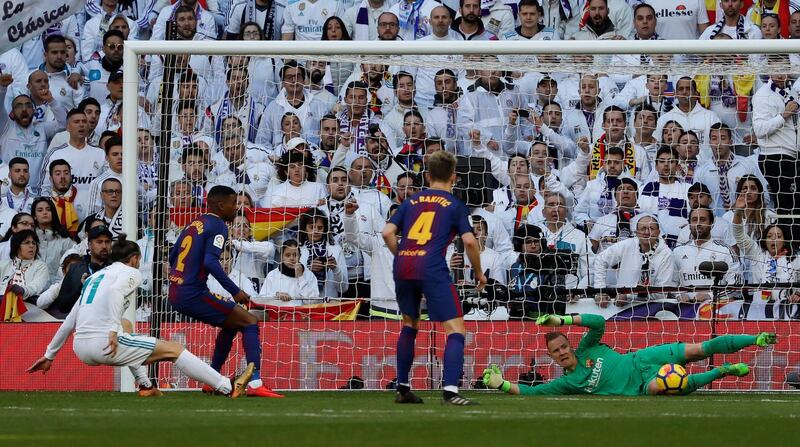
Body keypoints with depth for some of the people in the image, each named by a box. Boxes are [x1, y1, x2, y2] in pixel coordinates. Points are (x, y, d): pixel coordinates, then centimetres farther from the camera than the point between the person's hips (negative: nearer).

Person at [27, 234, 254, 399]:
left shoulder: (94, 277, 27)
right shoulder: (131, 273, 8)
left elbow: (69, 322, 28)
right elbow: (115, 290, -17)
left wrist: (49, 355, 34)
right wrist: (113, 330, -21)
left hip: (80, 348, 7)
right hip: (102, 343, -7)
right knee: (173, 350, 1)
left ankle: (144, 384, 29)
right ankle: (228, 387, -2)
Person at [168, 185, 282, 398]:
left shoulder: (194, 224, 17)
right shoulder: (217, 226, -8)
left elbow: (173, 256, 25)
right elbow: (210, 261, -22)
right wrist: (235, 291, -20)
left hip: (175, 294, 9)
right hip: (194, 295, -9)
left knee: (231, 323, 26)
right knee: (249, 321, -5)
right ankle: (255, 384, -17)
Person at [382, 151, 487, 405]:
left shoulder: (412, 202, 19)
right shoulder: (455, 205, 9)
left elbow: (388, 233, 9)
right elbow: (469, 241, -2)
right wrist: (479, 273, 12)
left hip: (403, 267, 5)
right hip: (433, 269, -5)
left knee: (409, 325, 25)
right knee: (455, 329, -4)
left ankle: (402, 389, 29)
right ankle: (450, 391, -21)